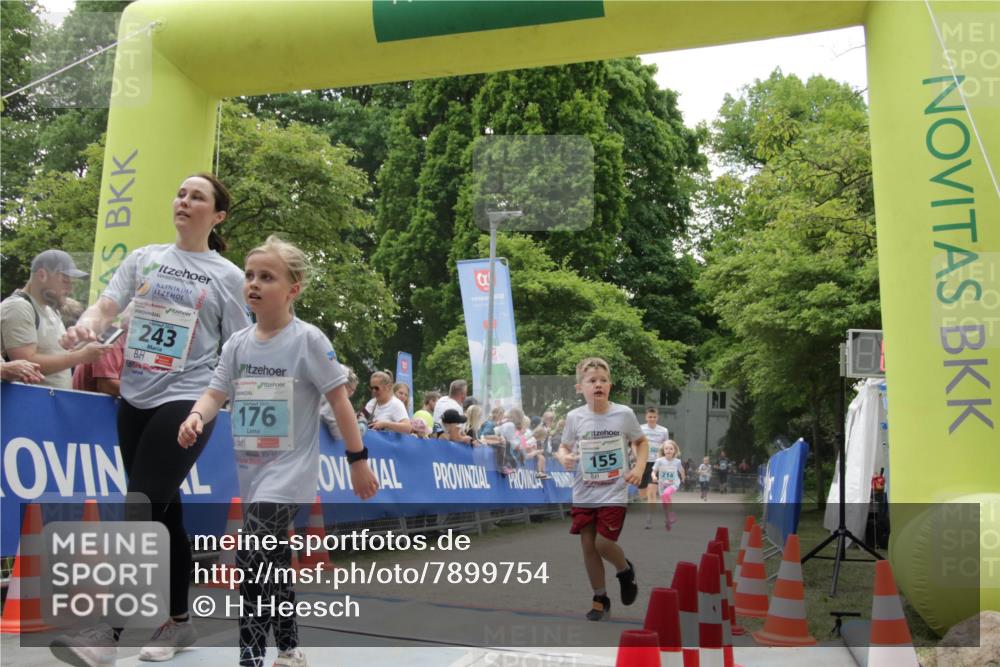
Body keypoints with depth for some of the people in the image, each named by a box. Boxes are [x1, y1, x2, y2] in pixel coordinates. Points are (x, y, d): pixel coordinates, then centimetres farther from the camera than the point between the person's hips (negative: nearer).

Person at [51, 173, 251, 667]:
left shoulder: (228, 277, 0)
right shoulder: (143, 258, 10)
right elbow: (107, 305, 0)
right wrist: (85, 326, -23)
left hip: (186, 402, -5)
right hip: (135, 400, 5)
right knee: (164, 513, 11)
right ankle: (178, 621, 23)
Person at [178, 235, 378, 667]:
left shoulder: (308, 340, -10)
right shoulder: (237, 344, 6)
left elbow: (339, 398, -7)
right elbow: (216, 394, 4)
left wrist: (358, 459, -7)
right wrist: (197, 416, -20)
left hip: (289, 473, -6)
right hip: (251, 473, 6)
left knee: (252, 558, -18)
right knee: (274, 563, 16)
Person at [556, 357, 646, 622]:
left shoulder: (624, 414, -8)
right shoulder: (574, 417, -6)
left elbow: (641, 442, 8)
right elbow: (564, 446, 6)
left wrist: (639, 468, -7)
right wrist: (564, 457, -16)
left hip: (614, 493, -2)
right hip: (583, 494, 2)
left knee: (603, 543, -9)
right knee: (588, 545, 5)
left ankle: (625, 570, 26)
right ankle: (600, 599, 24)